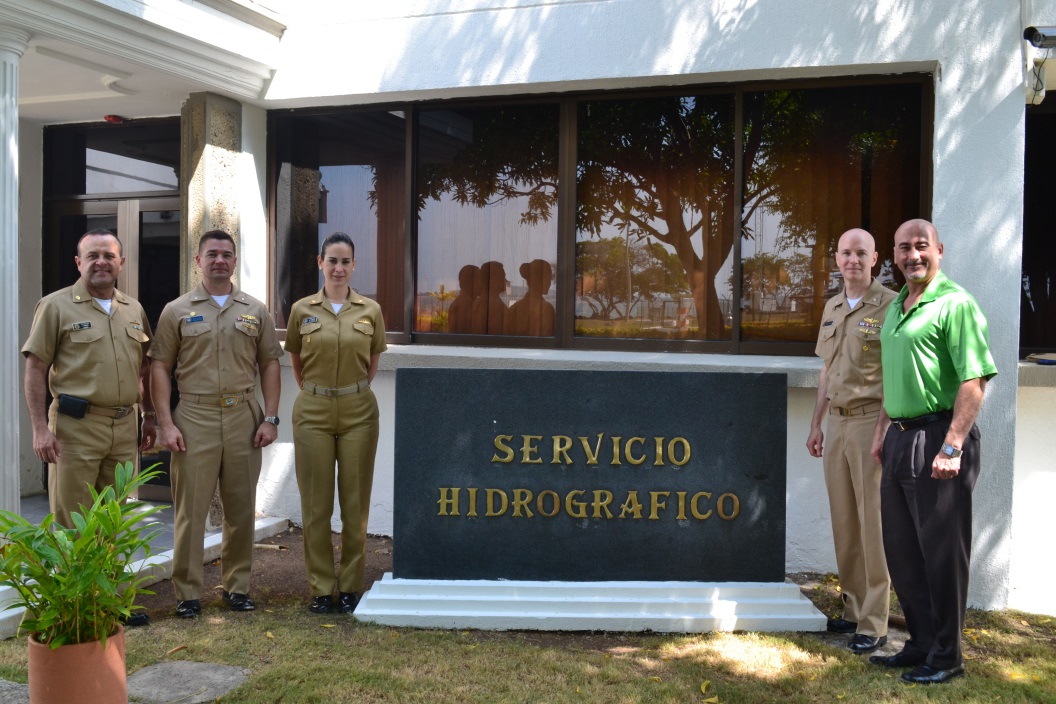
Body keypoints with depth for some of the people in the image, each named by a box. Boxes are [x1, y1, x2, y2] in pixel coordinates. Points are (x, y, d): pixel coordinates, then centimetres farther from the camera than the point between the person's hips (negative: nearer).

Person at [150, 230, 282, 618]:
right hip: (194, 418, -2)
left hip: (244, 417, 2)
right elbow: (160, 367, 2)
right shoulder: (178, 311, 4)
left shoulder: (255, 311, 10)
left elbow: (269, 364, 10)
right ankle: (187, 593, 10)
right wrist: (165, 422, -6)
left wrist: (270, 417, 2)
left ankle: (237, 586, 21)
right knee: (190, 509, 0)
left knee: (241, 507, 8)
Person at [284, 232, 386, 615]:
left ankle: (351, 586, 17)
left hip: (358, 411, 0)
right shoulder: (302, 310, 2)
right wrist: (315, 391, 11)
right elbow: (296, 361, 14)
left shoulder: (370, 311, 2)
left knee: (355, 502, 5)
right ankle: (321, 587, 15)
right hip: (313, 411, 0)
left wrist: (353, 390, 11)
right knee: (316, 504, 4)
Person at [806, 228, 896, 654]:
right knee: (843, 522, 10)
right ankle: (853, 609, 21)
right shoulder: (832, 307, 15)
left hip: (872, 422, -7)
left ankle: (873, 623, 4)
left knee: (872, 522, -4)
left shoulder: (890, 305, -7)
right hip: (837, 423, 7)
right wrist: (816, 423, 18)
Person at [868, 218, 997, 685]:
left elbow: (974, 380, -18)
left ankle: (946, 657, 15)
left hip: (937, 440, -9)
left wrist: (952, 448, -23)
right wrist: (882, 431, 21)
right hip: (900, 439, 9)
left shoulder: (955, 304, -11)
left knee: (942, 554, 1)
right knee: (902, 550, 15)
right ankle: (921, 643, 29)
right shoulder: (896, 307, 16)